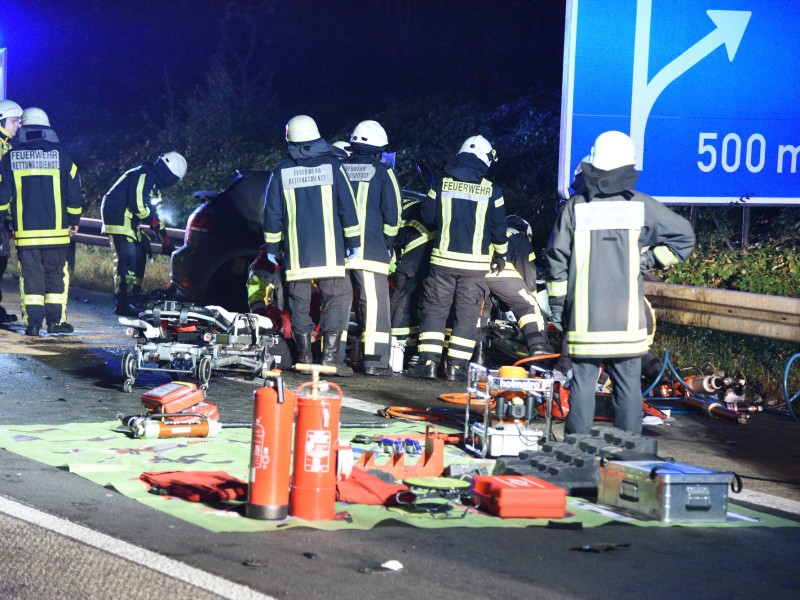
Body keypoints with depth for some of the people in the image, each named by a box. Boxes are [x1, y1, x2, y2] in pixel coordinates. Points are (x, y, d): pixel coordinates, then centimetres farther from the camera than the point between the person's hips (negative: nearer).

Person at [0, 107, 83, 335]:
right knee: (56, 275, 7)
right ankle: (56, 321, 6)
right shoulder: (60, 154, 0)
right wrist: (74, 220, 14)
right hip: (56, 231, -1)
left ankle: (33, 322, -1)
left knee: (30, 275, 5)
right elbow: (73, 192, 3)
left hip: (25, 231, 1)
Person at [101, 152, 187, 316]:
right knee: (127, 259, -15)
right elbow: (138, 205, -25)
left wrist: (165, 240, 17)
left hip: (128, 221, 10)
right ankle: (123, 304, -16)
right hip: (119, 217, -10)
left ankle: (132, 299, 19)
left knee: (139, 257, 12)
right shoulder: (144, 175, -16)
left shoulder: (155, 183, 17)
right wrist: (154, 223, -11)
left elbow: (156, 213, 21)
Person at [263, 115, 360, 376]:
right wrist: (352, 240, 6)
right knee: (333, 301, 1)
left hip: (296, 252, 1)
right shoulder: (332, 165, 0)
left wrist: (272, 246, 13)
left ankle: (304, 357, 6)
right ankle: (330, 356, -6)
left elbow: (272, 212, 4)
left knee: (300, 303, 6)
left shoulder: (281, 171, 2)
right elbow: (347, 206, 0)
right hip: (330, 251, -1)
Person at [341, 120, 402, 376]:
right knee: (374, 302, -3)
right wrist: (388, 243, 12)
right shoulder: (382, 172, -1)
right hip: (370, 248, -4)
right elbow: (392, 212, -2)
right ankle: (374, 359, -9)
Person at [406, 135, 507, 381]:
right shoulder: (492, 191, -3)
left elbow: (427, 216, 5)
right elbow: (498, 226, 2)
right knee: (467, 315, 5)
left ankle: (428, 361, 0)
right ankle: (456, 366, 3)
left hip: (443, 258, 1)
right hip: (476, 263, -1)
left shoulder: (442, 184, -1)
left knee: (435, 309, 7)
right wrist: (501, 253, 17)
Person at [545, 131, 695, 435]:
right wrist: (648, 260, 10)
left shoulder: (575, 207, 0)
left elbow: (557, 259, 2)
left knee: (582, 381, 4)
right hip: (627, 317, 0)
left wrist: (557, 303, 10)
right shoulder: (641, 206, 0)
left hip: (584, 316, 0)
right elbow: (683, 236, 4)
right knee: (628, 383, 5)